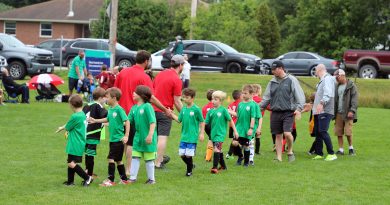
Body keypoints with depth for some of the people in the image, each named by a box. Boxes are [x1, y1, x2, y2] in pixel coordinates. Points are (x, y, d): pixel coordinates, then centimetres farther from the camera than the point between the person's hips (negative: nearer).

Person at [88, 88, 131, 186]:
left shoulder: (119, 109, -16)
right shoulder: (110, 109, 8)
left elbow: (127, 122, -17)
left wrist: (126, 136, -21)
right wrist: (95, 121, 24)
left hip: (118, 139, -8)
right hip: (113, 139, 8)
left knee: (111, 158, -9)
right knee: (118, 160, 14)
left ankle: (110, 180, -4)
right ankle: (124, 179, 24)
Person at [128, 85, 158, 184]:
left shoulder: (147, 106, -16)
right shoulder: (134, 108, 6)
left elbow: (153, 122, -19)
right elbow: (129, 120, 8)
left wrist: (150, 135, -25)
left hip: (148, 138, -6)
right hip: (138, 137, 6)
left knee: (149, 159, 5)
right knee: (135, 157, 6)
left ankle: (151, 179, 17)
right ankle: (133, 177, 13)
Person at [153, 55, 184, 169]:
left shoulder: (160, 74, 9)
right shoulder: (176, 80, -13)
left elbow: (152, 91, 15)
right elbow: (177, 101, -13)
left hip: (154, 109, 7)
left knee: (155, 136, 16)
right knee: (163, 137, -2)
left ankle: (160, 158, 28)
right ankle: (158, 163, -1)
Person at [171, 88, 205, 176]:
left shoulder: (196, 109, -9)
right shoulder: (184, 109, 7)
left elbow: (202, 122, -3)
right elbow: (179, 120, 11)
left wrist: (202, 133, -6)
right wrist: (171, 114, 0)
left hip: (192, 137, -6)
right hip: (184, 136, 6)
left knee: (188, 155, -6)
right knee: (182, 154, 6)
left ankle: (189, 171, 12)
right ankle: (191, 165, 30)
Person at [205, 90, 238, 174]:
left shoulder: (223, 110, -8)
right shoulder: (211, 111, 5)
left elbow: (230, 120, -1)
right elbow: (206, 122, 6)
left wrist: (235, 131, 1)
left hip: (220, 133, -6)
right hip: (213, 133, 6)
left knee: (216, 149, -20)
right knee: (219, 150, 17)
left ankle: (215, 167, -22)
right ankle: (223, 166, 33)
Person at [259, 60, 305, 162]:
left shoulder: (291, 80, -2)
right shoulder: (272, 82, 12)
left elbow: (299, 95, -4)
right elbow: (267, 97, 18)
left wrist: (299, 108, -15)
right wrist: (260, 107, 7)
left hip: (288, 112, -5)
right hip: (275, 113, 5)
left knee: (287, 133, -17)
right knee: (278, 135, 7)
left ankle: (290, 151, 8)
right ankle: (278, 157, 13)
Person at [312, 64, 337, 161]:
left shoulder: (328, 79, -9)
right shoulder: (322, 80, 22)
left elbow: (328, 94, -23)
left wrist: (322, 103, -35)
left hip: (325, 111, -10)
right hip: (318, 111, 10)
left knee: (323, 131, -17)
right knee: (317, 132, 10)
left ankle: (331, 154, -15)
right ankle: (319, 154, 16)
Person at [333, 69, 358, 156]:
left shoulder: (351, 86, -2)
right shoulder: (338, 87, 17)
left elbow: (354, 99, -9)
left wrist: (352, 110, -18)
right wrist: (334, 112, 13)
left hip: (347, 113, -6)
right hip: (339, 113, 6)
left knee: (348, 132, -9)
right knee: (338, 132, 0)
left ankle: (351, 148, 9)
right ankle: (341, 149, 6)